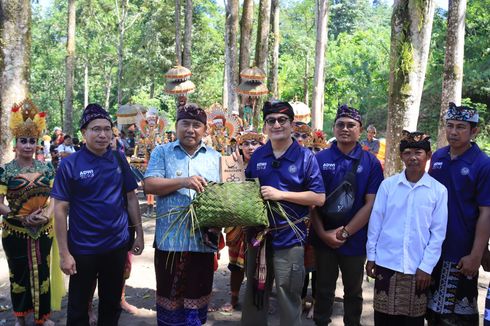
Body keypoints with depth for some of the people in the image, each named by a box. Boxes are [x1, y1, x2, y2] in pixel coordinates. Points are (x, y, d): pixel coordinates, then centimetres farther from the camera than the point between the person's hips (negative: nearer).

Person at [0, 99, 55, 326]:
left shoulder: (46, 169, 1)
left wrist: (46, 214, -16)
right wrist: (23, 217, -21)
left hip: (43, 231, 2)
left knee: (42, 273, 13)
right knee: (19, 274, 12)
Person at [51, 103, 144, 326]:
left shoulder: (119, 160, 0)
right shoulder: (70, 164, -11)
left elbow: (131, 198, 7)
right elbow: (61, 209, -10)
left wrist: (139, 234, 4)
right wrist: (64, 253, -12)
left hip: (117, 245, 3)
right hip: (83, 249, -3)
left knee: (112, 304, 19)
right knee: (78, 307, 13)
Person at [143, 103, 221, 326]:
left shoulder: (215, 157, 11)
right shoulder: (161, 152, 4)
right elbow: (150, 185, -8)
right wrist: (183, 182, -21)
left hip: (203, 239, 2)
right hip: (170, 238, -2)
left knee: (197, 296, 13)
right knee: (169, 294, 10)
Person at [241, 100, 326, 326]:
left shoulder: (305, 157, -7)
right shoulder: (257, 155, 5)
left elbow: (319, 198, -12)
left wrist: (280, 194, -19)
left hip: (289, 239, -4)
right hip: (258, 235, 4)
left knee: (289, 301, 8)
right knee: (254, 296, 19)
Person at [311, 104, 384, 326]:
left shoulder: (371, 163, -3)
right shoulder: (320, 159, -2)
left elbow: (371, 204, -8)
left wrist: (345, 232, -13)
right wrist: (323, 233, -12)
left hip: (355, 239, 0)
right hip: (323, 238, 0)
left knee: (353, 291, 17)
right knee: (324, 289, 14)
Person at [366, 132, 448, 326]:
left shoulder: (439, 191, -4)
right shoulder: (388, 185, -3)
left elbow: (438, 233, -2)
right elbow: (375, 222, 2)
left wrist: (426, 267, -5)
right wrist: (371, 256, 3)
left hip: (418, 268, 0)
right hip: (386, 263, 0)